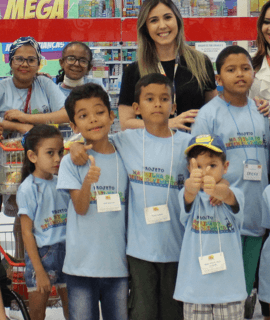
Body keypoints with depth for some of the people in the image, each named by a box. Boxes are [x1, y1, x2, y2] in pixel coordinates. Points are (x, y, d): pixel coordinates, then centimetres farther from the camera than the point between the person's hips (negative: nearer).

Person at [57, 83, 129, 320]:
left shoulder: (123, 159, 5)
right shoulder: (71, 162, -2)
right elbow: (80, 208, -10)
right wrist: (88, 182, -29)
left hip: (118, 264, 2)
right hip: (82, 263, -2)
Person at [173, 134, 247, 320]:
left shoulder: (235, 194, -3)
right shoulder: (187, 195, -1)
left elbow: (229, 197, -26)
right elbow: (188, 197, -25)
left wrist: (218, 190, -51)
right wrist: (191, 186, -50)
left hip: (229, 285, 0)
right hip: (195, 287, 0)